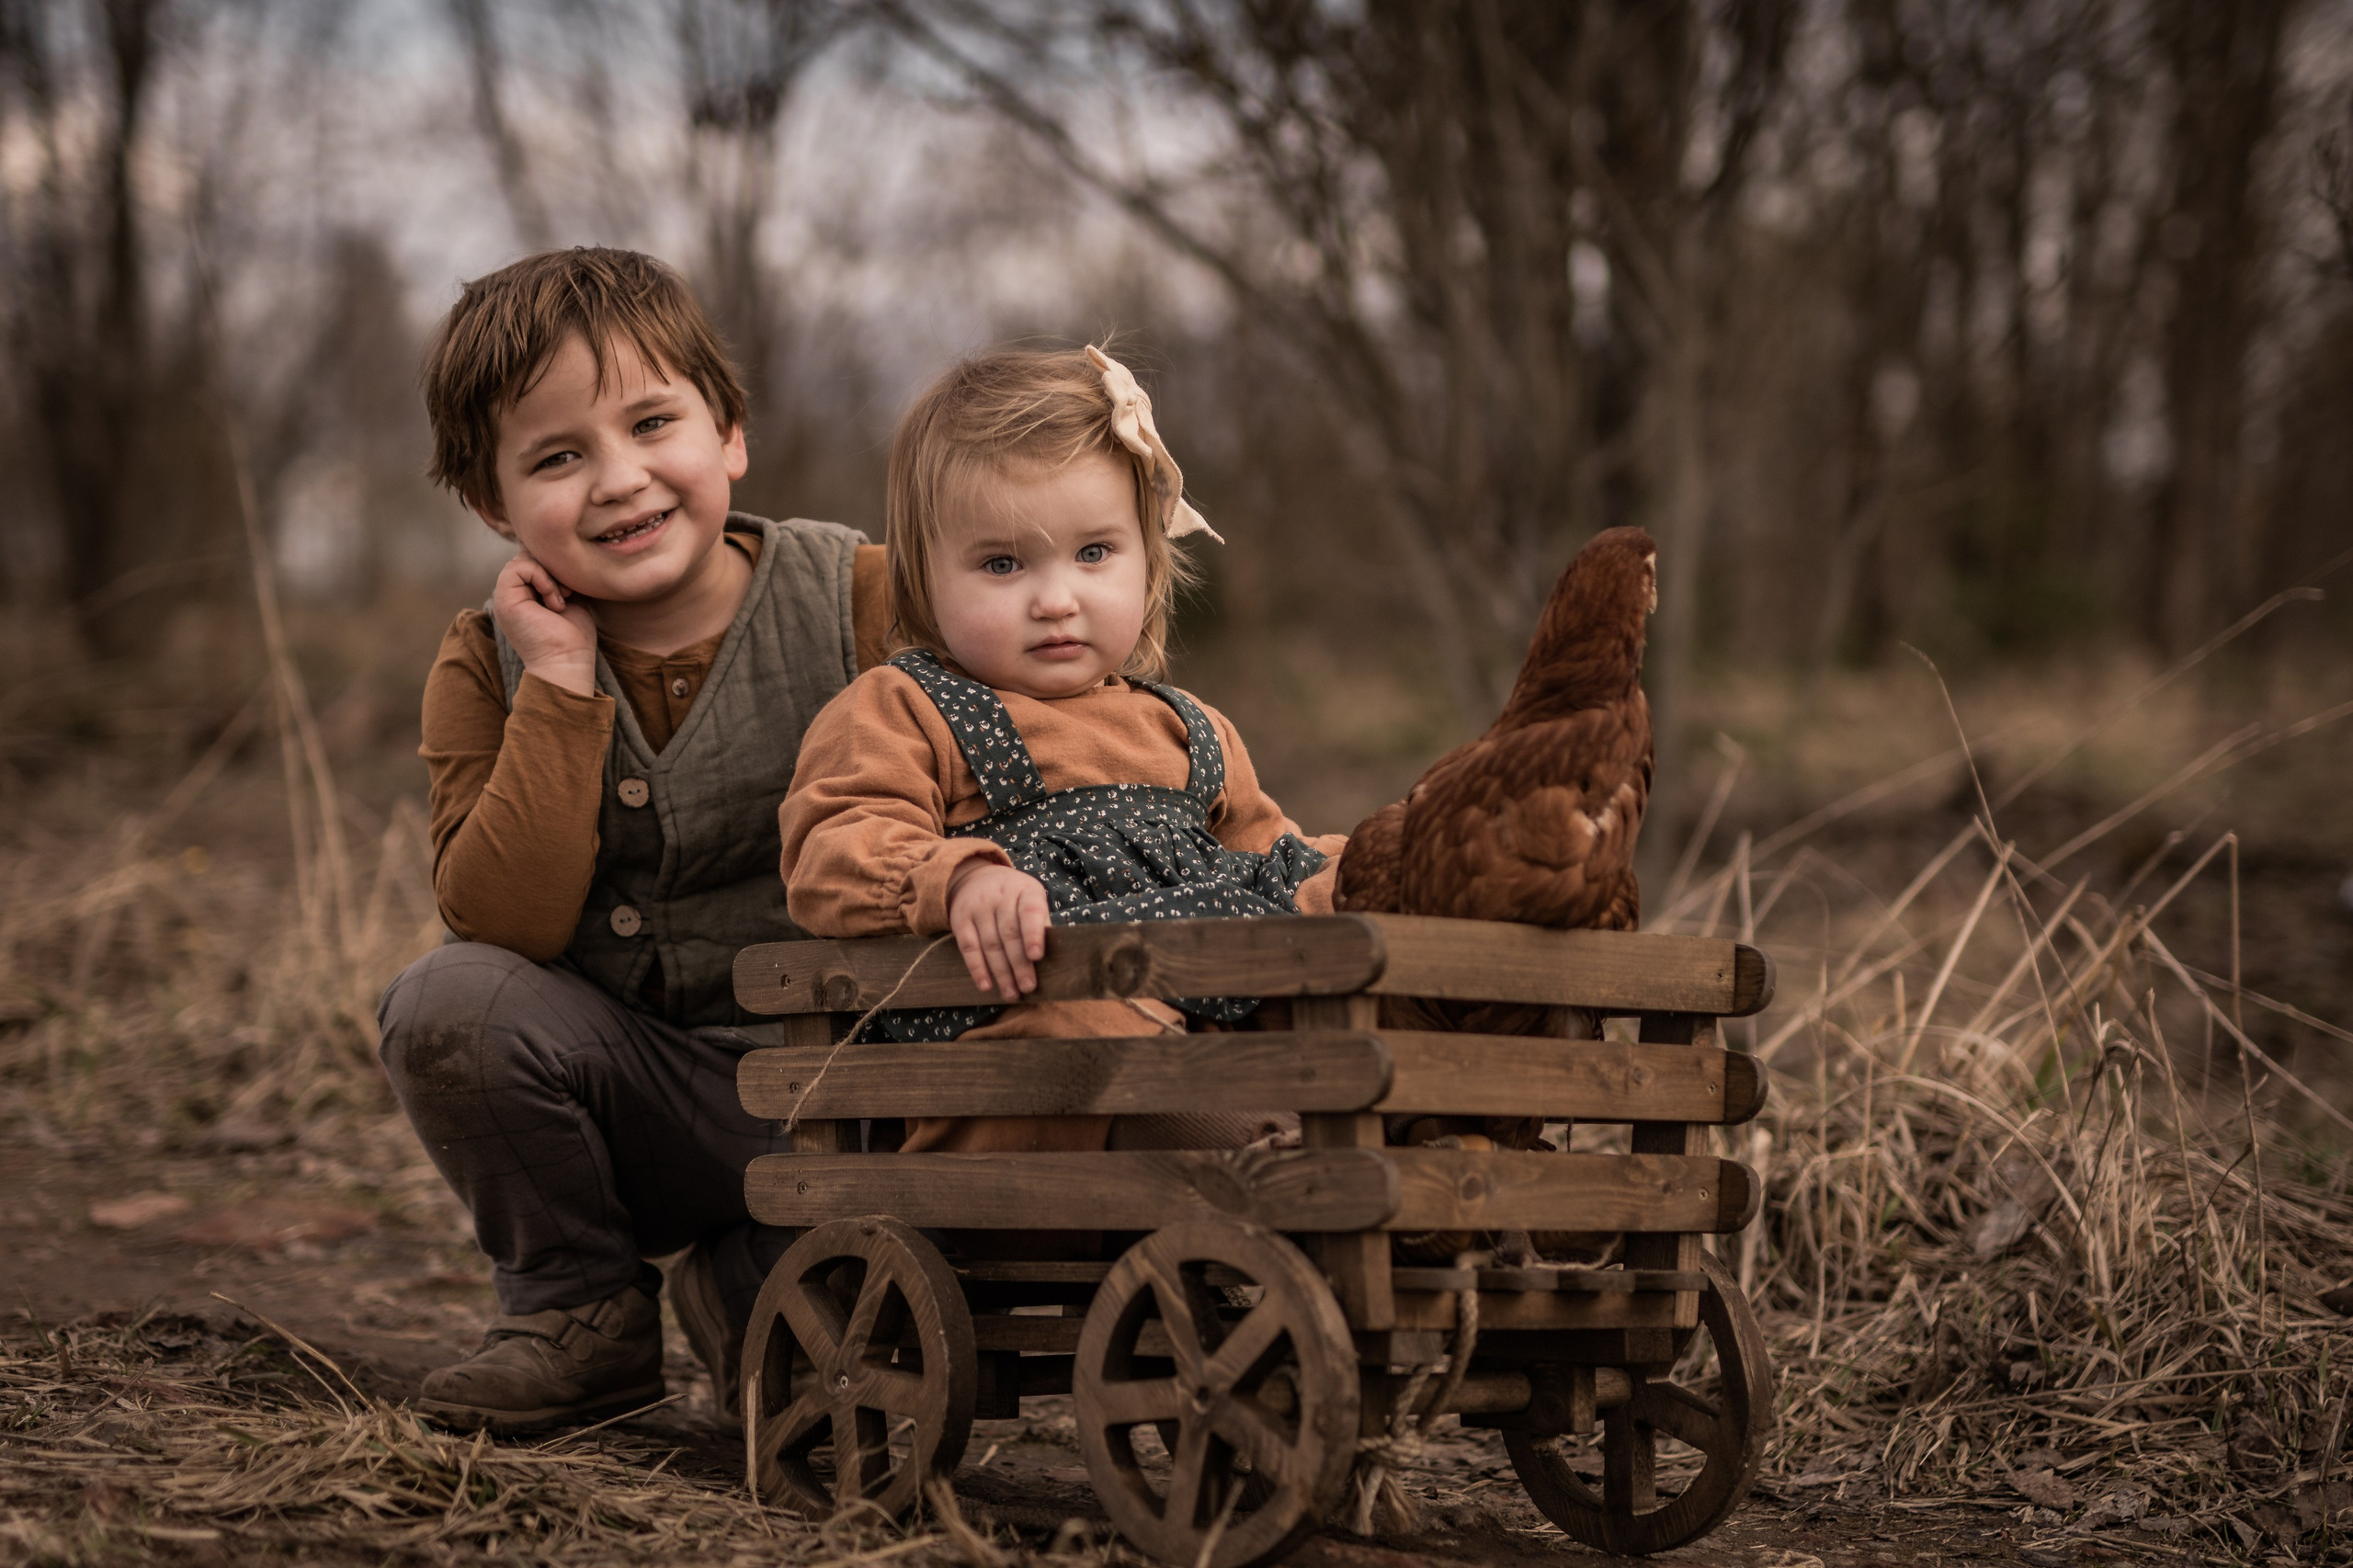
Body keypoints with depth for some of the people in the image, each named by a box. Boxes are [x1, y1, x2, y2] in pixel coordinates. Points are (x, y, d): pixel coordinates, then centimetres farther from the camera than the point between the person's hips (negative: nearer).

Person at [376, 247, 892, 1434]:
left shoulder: (863, 603, -8)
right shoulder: (490, 666, -3)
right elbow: (502, 927, -17)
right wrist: (561, 688, -21)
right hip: (630, 1093, 1)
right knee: (447, 1005, -26)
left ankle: (743, 1296, 11)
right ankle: (576, 1311, 1)